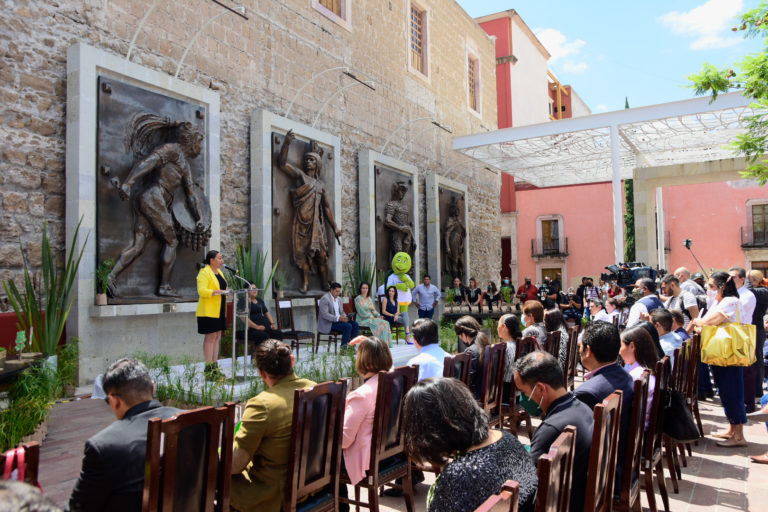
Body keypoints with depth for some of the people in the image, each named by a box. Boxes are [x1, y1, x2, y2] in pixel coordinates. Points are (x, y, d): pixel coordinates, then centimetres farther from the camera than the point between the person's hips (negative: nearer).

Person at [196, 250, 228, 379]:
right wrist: (217, 292, -31)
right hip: (208, 311, -9)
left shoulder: (219, 272, 17)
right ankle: (208, 368, -3)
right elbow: (202, 291, -22)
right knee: (210, 337, -7)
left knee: (217, 337, 9)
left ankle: (215, 367, 14)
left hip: (219, 311, 9)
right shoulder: (204, 273, -11)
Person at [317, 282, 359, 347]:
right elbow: (324, 315, -21)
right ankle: (343, 347, -18)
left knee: (355, 324, -12)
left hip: (339, 320, 8)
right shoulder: (325, 298, -12)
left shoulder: (338, 299, 15)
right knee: (348, 326, -26)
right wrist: (338, 318, -29)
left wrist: (345, 317, -4)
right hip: (328, 323, -8)